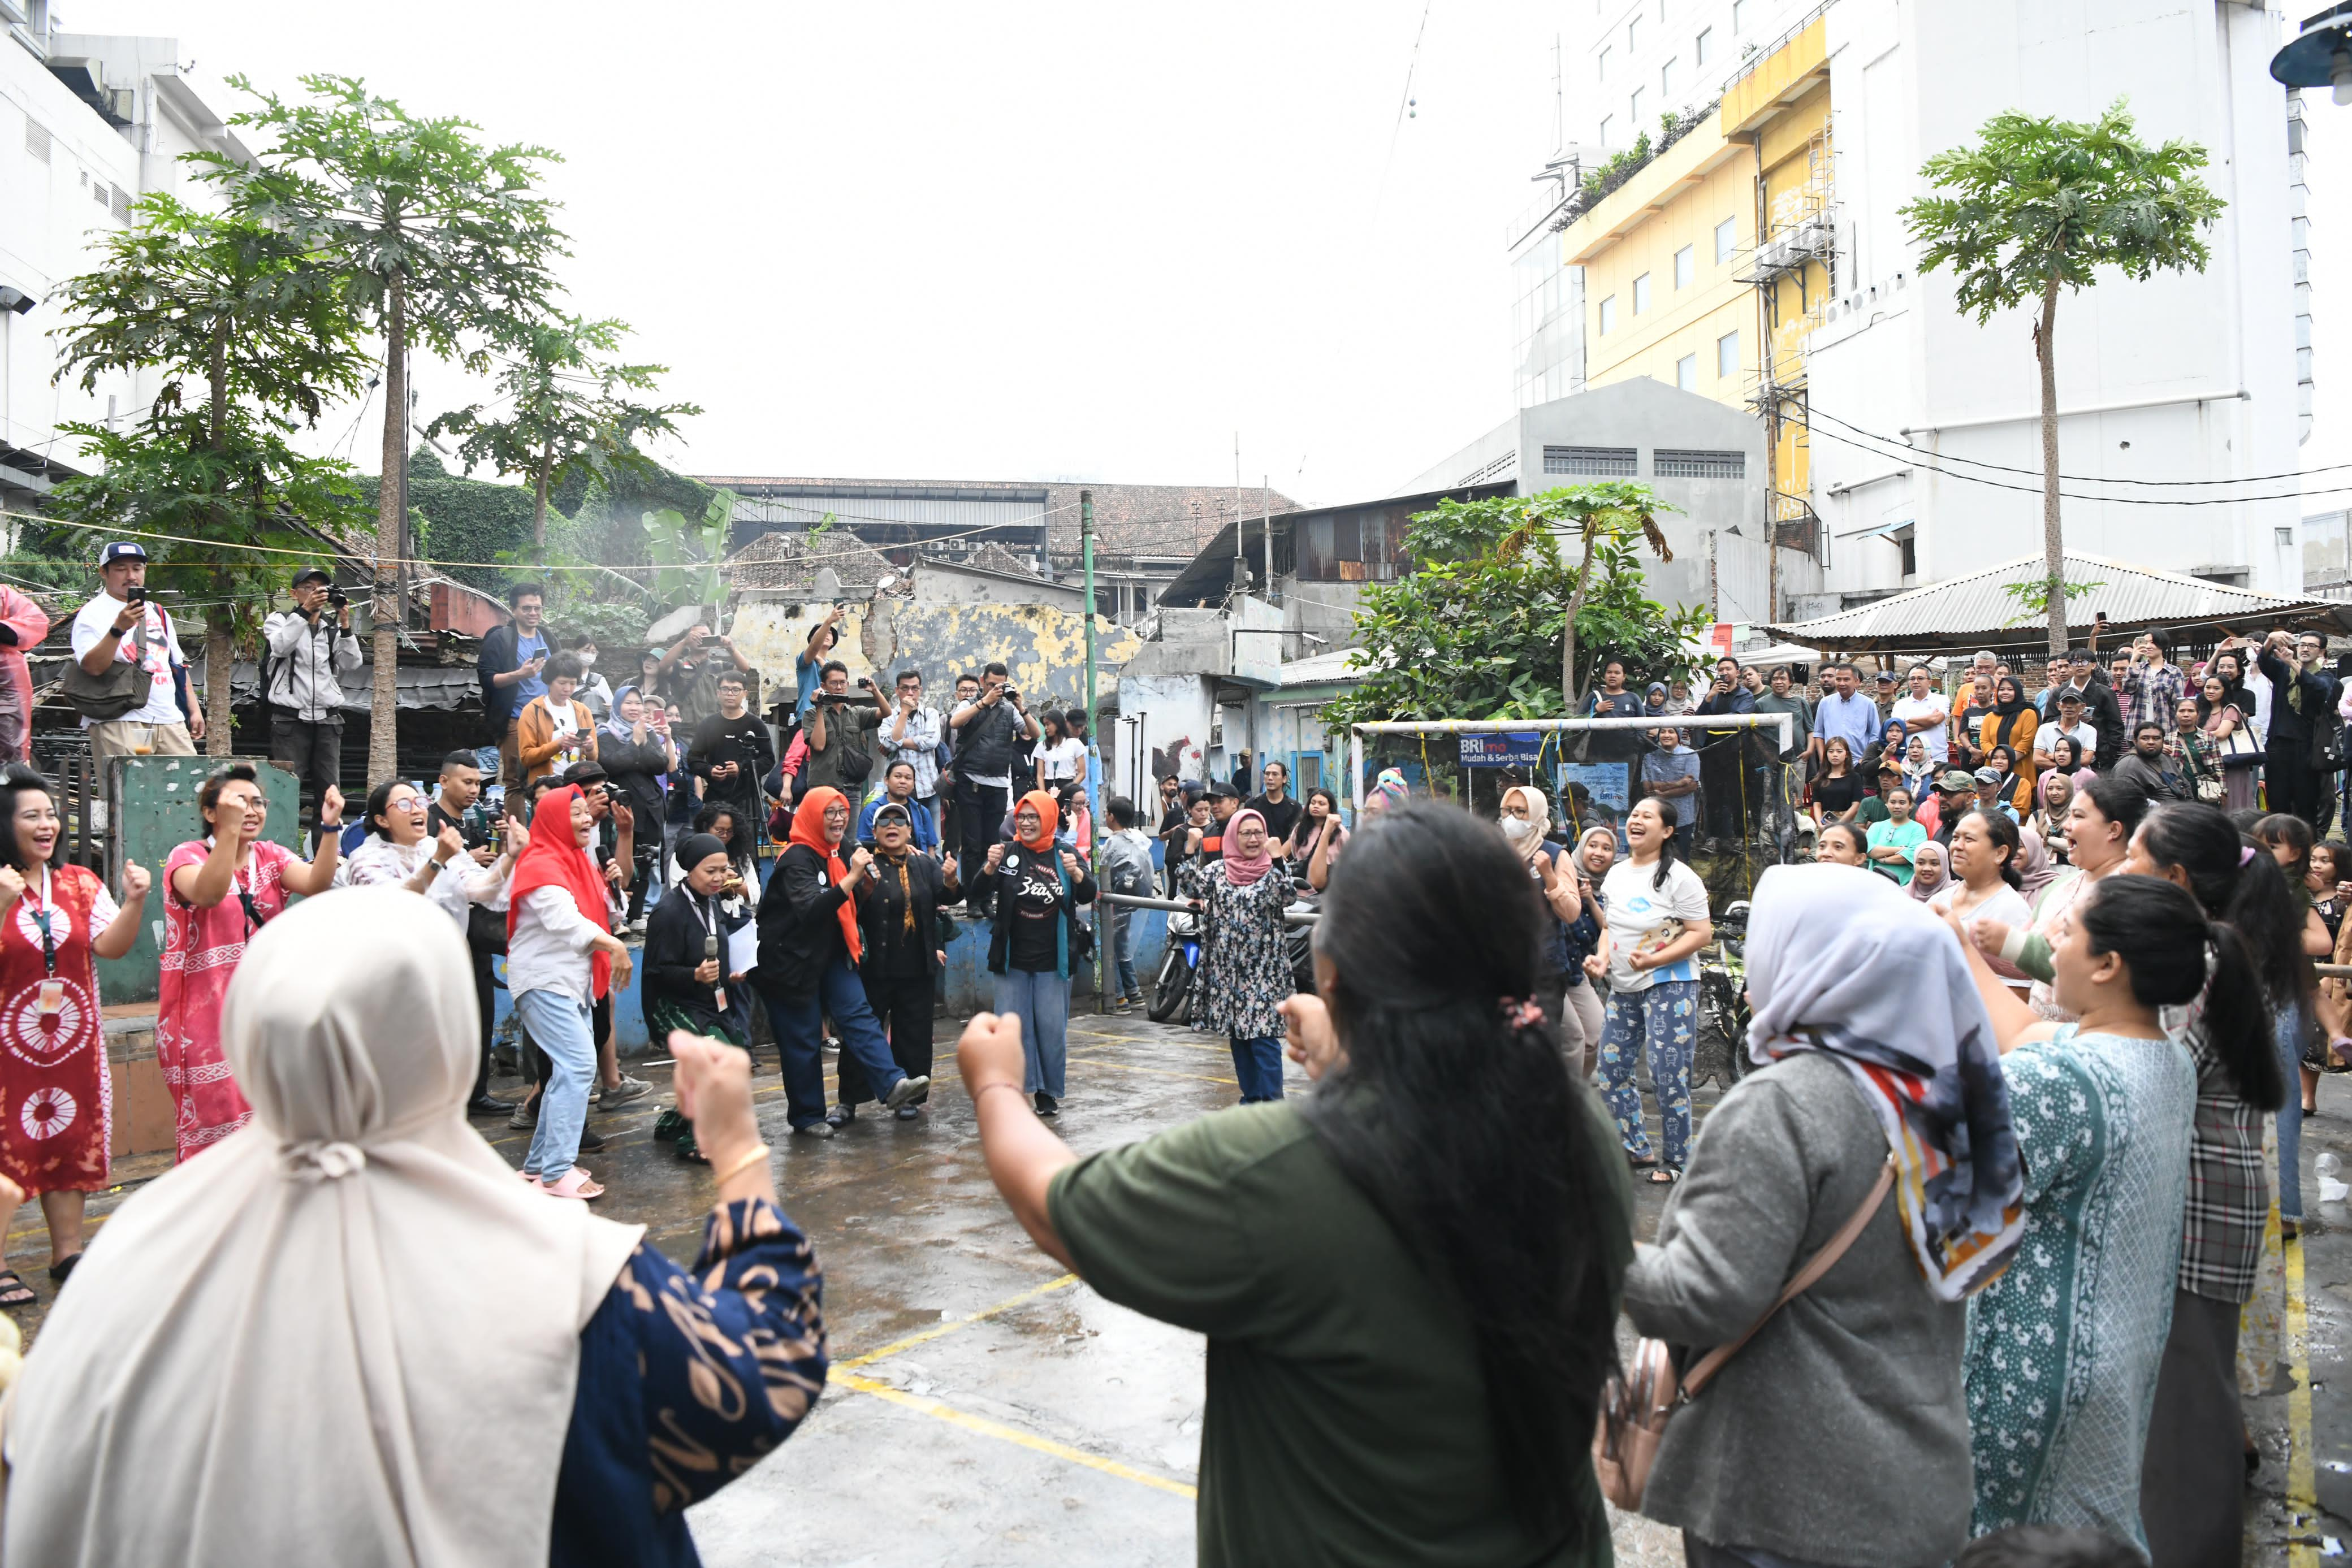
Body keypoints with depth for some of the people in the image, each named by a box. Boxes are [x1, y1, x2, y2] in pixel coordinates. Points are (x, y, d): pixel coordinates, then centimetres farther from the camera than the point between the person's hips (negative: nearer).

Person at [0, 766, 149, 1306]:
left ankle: (68, 1252, 18)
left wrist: (134, 901, -17)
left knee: (69, 1140, 9)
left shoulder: (81, 883, 7)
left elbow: (111, 946, -3)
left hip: (71, 1038, 4)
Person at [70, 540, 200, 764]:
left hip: (170, 721, 6)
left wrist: (194, 709, 16)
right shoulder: (93, 613, 2)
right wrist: (118, 628, -24)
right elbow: (92, 667, -13)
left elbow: (178, 666, 25)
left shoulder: (158, 613, 22)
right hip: (119, 723, -6)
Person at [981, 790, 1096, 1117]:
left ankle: (1049, 1091, 17)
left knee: (1052, 1028, 5)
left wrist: (1076, 873, -28)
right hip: (1013, 959, 0)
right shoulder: (1007, 852, 0)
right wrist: (990, 867, -29)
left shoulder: (1065, 855, 1)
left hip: (1052, 961, 0)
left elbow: (1088, 896, -7)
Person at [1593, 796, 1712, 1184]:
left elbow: (1702, 933, -13)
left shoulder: (1679, 876, -9)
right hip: (1622, 988, 7)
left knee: (1668, 1077, -6)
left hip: (1669, 984, -7)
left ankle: (1677, 1160, 9)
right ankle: (1636, 1148, 24)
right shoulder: (1616, 874, 12)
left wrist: (1654, 960, -23)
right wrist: (1603, 958, 2)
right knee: (1611, 1073, 8)